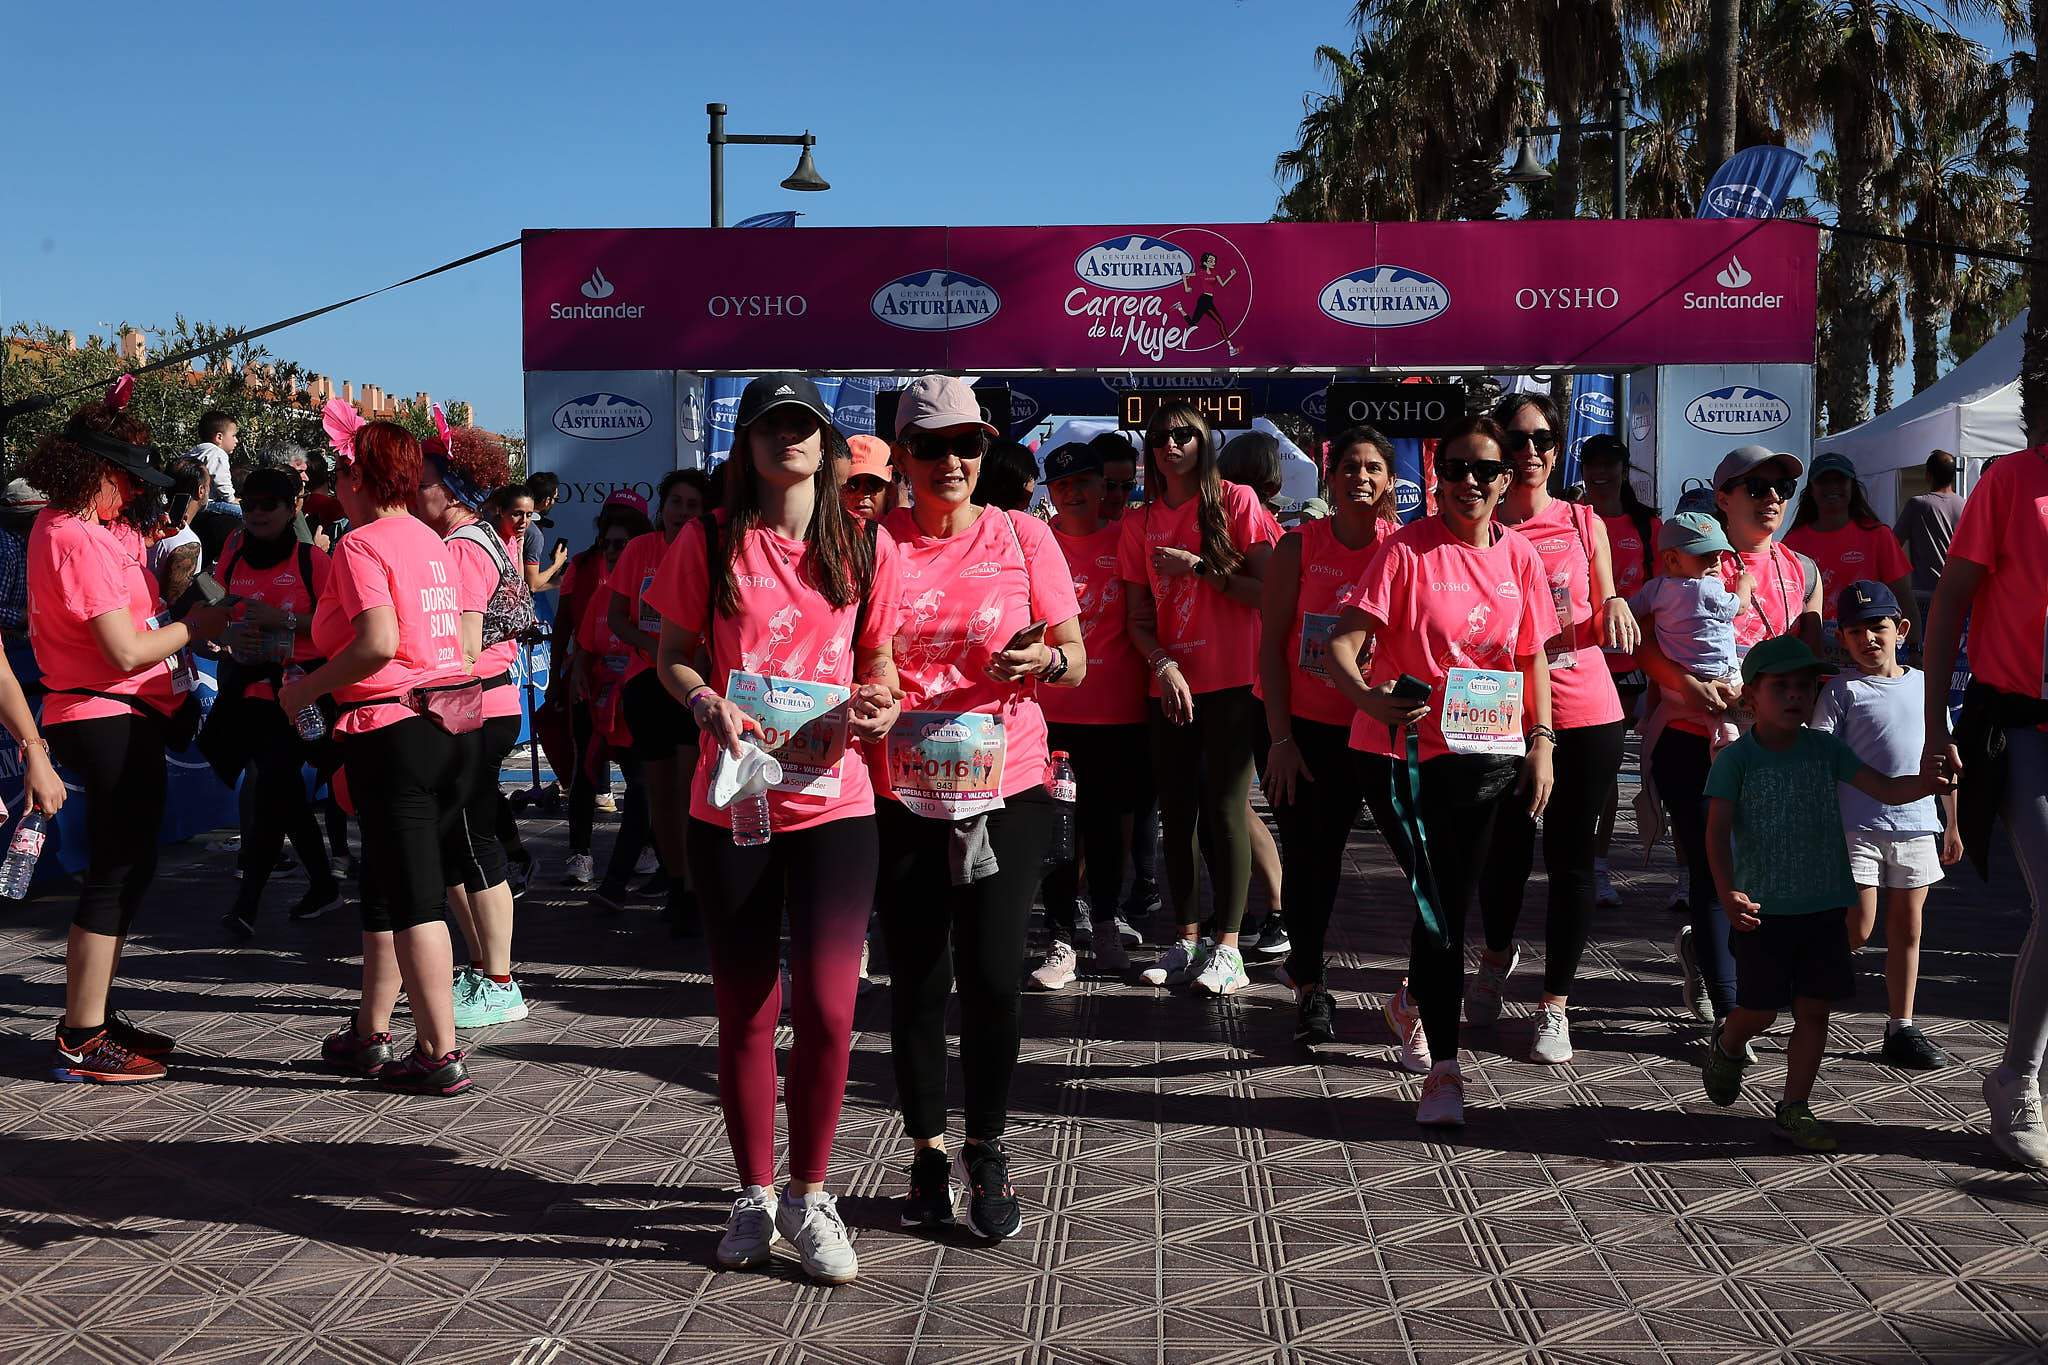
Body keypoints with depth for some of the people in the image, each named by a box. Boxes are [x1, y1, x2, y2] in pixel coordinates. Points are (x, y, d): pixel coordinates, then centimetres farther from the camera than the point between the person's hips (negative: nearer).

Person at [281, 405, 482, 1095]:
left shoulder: (361, 545, -11)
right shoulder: (432, 541, 14)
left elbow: (378, 642, -23)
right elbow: (468, 637, 14)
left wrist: (307, 688, -11)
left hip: (392, 729, -9)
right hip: (453, 723, 9)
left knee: (411, 897, -4)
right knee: (386, 886, 19)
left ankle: (440, 1053, -1)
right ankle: (370, 1032, 28)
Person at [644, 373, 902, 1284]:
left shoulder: (867, 550, 5)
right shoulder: (708, 544, 2)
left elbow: (881, 664, 12)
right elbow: (672, 656, 7)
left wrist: (878, 707, -10)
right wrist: (709, 706, -14)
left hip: (834, 803, 0)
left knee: (827, 1010, -6)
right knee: (744, 1012, 9)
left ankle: (808, 1194, 16)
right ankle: (754, 1195, 27)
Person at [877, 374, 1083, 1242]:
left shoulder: (1023, 537, 3)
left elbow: (1076, 657, 4)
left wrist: (1046, 659, -18)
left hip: (1005, 792, -1)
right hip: (902, 798, 1)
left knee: (992, 979, -3)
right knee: (917, 984, 7)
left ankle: (987, 1155, 16)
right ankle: (928, 1154, 24)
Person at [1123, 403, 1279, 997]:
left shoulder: (1236, 502, -2)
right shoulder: (1141, 523, 10)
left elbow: (1267, 592, -6)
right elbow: (1138, 615, 8)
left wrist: (1199, 565, -14)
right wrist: (1163, 664, -9)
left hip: (1231, 682, -5)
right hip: (1169, 684, 5)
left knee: (1225, 810, -6)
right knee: (1176, 815, 8)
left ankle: (1227, 946, 0)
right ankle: (1187, 938, 18)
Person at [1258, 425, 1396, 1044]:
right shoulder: (1300, 546, -4)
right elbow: (1271, 644, -3)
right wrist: (1280, 738, -8)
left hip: (1361, 727, 1)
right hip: (1296, 725, -1)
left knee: (1325, 852, 6)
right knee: (1306, 854, 2)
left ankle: (1306, 971, 24)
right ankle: (1310, 987, 16)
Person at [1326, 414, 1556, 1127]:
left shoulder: (1520, 556, 5)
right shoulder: (1408, 547, -9)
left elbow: (1533, 657, 15)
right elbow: (1342, 642, -16)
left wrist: (1541, 742, 7)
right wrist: (1370, 697, -35)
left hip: (1491, 754, 5)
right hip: (1410, 751, -5)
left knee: (1454, 903, 15)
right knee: (1438, 907, -9)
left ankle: (1412, 1001, 45)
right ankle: (1443, 1070, 0)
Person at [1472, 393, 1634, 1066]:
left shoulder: (1584, 523, 5)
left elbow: (1606, 624, 13)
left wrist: (1615, 605, -9)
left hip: (1586, 713, 1)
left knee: (1570, 855, 3)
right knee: (1505, 848, 6)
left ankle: (1556, 1005, 15)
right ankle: (1498, 953, 39)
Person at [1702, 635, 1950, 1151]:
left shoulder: (1825, 749, 4)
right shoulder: (1736, 759, -7)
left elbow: (1888, 790, 1)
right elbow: (1718, 831, -13)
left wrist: (1933, 781, -20)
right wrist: (1728, 893, -27)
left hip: (1824, 905, 4)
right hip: (1764, 909, -3)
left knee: (1814, 1009, 4)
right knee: (1759, 1010, 1)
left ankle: (1794, 1110, 15)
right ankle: (1727, 1046, 35)